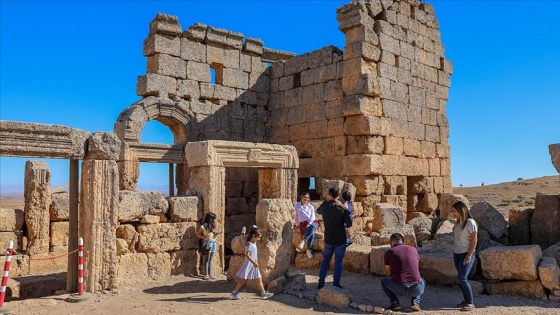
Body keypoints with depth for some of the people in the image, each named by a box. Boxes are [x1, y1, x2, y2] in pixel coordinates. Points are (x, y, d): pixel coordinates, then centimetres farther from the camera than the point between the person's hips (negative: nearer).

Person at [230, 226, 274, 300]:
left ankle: (263, 293, 13)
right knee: (243, 279, 1)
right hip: (249, 264, -9)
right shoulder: (249, 244, -19)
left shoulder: (254, 243, 9)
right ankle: (234, 292, 12)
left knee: (259, 279, 8)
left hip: (254, 264, 9)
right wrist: (254, 262, -28)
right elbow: (247, 255, -26)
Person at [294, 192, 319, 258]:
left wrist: (309, 223, -15)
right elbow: (296, 215, 18)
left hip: (312, 223, 1)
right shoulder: (297, 205, 12)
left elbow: (313, 216, 3)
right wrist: (297, 224, 11)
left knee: (312, 227, -40)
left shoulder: (311, 206, 12)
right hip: (303, 224, -1)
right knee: (312, 233, -34)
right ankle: (309, 250, -29)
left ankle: (303, 242, -45)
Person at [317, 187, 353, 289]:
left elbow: (318, 211, 19)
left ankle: (321, 283, 19)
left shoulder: (324, 206, -5)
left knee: (325, 260, 16)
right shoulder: (342, 208, -14)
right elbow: (349, 223, -19)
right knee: (338, 262, 8)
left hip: (328, 239, 3)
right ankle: (336, 284, 12)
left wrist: (326, 201, 20)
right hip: (340, 240, -3)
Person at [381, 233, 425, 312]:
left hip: (400, 288, -2)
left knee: (384, 281, 30)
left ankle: (395, 302, 10)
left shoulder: (388, 253, 7)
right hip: (416, 289, 2)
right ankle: (415, 302, 14)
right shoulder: (413, 250, 16)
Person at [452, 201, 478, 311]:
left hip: (466, 254, -7)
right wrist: (454, 251, 9)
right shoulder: (458, 222, 7)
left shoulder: (470, 222, -14)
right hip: (456, 254, 7)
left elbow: (474, 240, -14)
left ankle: (470, 303, -1)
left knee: (462, 278, -12)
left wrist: (469, 256, -15)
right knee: (460, 278, 9)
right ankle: (466, 300, 20)